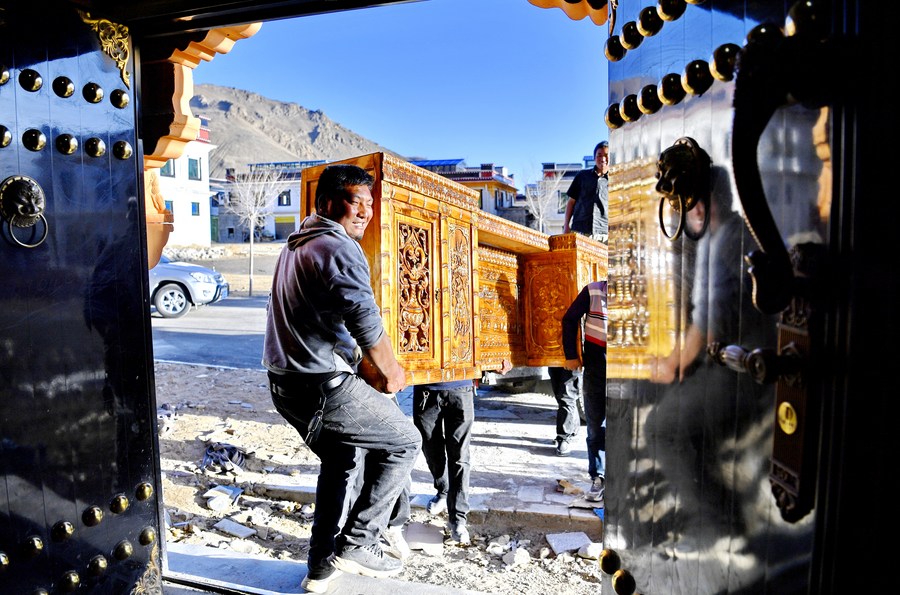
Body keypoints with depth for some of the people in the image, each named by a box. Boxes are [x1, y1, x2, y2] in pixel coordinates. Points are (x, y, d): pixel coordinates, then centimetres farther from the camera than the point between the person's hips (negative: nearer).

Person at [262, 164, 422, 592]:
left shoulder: (296, 245, 17)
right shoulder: (339, 248, -15)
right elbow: (365, 321, -24)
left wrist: (364, 366, 21)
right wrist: (390, 372, -6)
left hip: (286, 382, 10)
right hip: (325, 386, -10)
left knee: (339, 458, 28)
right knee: (405, 442, 8)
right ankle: (357, 543, 10)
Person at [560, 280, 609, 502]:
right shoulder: (592, 291, -5)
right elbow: (570, 320, 3)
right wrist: (571, 355, 1)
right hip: (595, 367, 0)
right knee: (596, 427, 8)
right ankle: (598, 477, 20)